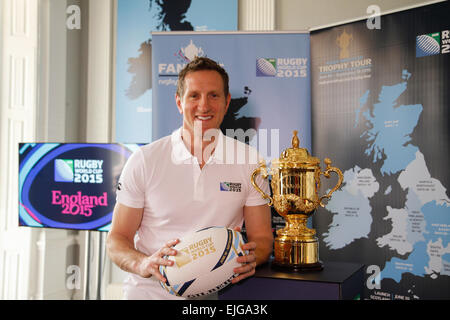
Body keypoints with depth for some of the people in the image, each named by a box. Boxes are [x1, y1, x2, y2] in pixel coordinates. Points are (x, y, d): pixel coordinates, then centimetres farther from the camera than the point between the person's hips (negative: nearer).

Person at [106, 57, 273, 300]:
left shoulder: (249, 161, 2)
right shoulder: (144, 161, -3)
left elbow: (262, 236, 5)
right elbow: (117, 238, 1)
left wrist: (250, 257, -16)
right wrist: (143, 264, -19)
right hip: (150, 291, -2)